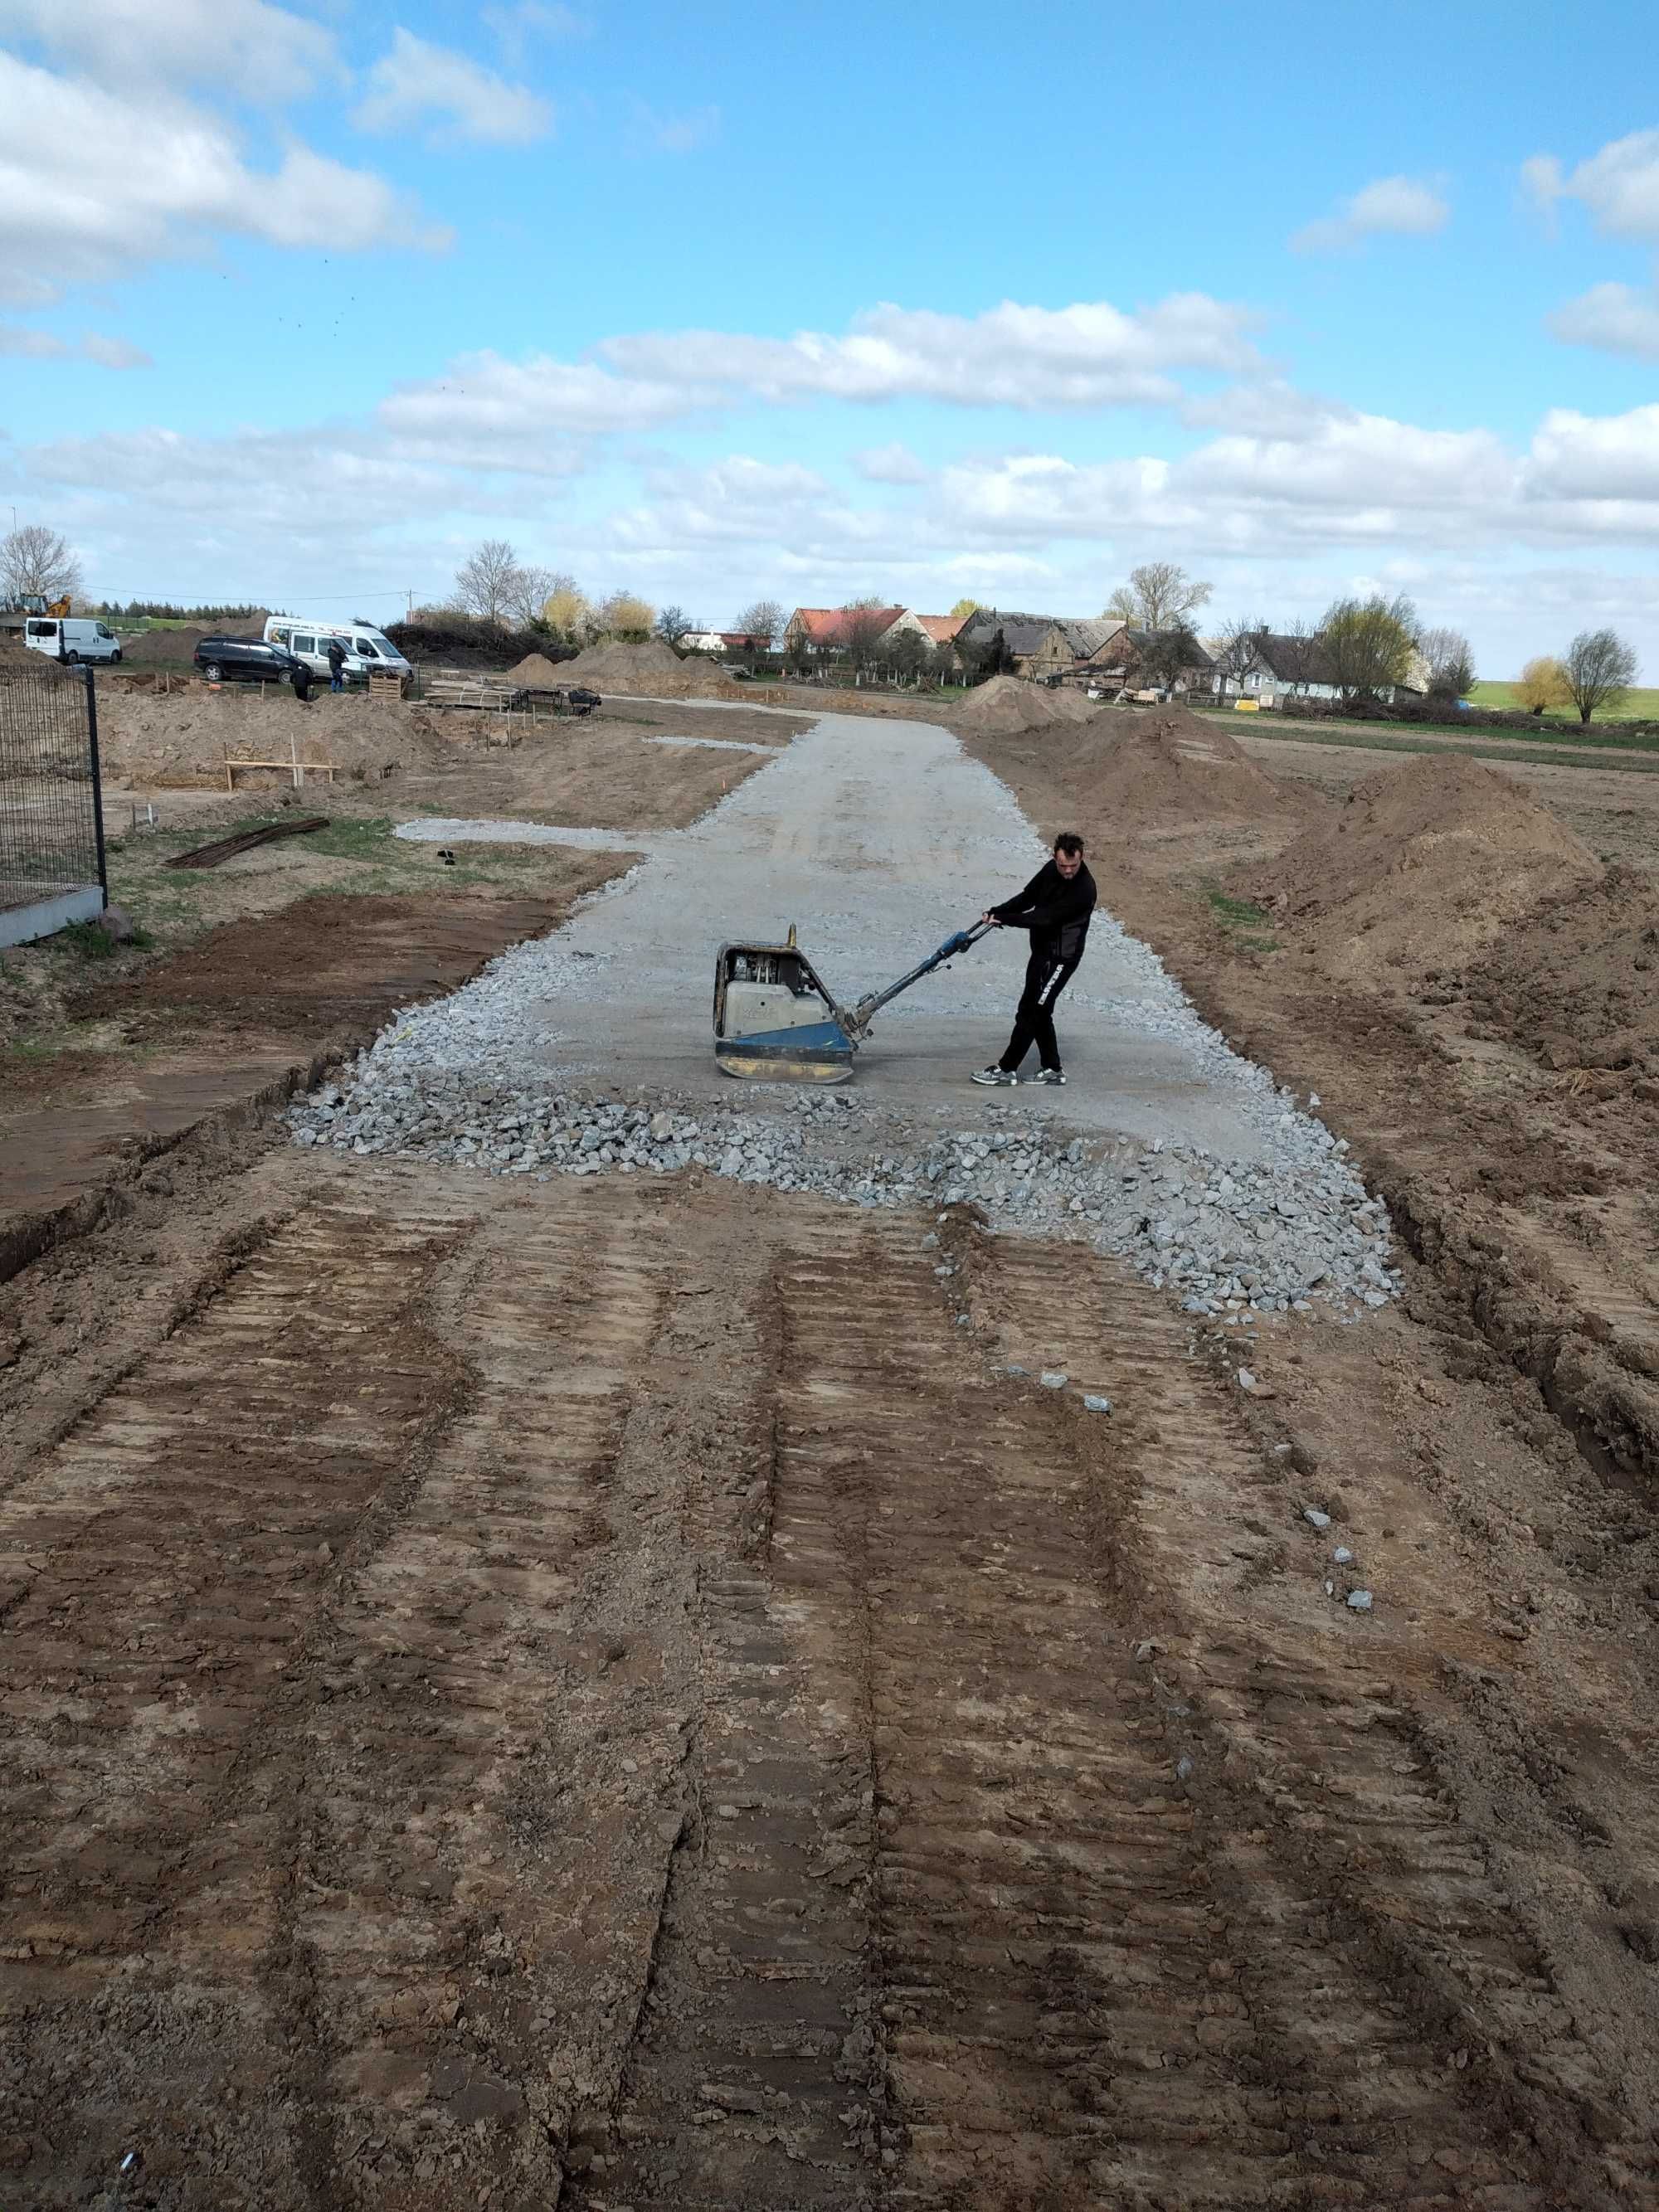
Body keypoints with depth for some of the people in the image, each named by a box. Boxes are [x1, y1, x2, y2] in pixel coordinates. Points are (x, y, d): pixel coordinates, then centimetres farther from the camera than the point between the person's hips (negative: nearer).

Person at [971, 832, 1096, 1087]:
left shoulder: (1084, 889, -25)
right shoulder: (1051, 869, 0)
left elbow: (1045, 918, -26)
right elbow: (1027, 897, 12)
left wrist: (1003, 919, -21)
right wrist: (996, 912, -3)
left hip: (1061, 957, -9)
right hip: (1042, 950, 9)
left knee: (1031, 1012, -5)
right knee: (1037, 1010, 14)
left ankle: (1007, 1069, 3)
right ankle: (1052, 1068, 24)